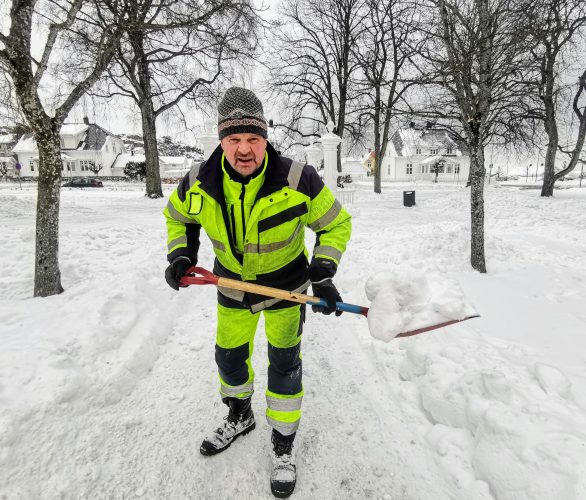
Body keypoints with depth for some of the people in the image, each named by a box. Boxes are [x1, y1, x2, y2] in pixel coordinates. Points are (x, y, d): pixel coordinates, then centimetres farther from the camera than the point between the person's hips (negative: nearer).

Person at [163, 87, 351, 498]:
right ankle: (240, 417, 48)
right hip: (232, 282, 4)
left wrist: (322, 275, -23)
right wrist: (181, 255, -11)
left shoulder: (298, 180, -28)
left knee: (284, 364, 3)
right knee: (229, 356, 17)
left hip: (285, 283, -3)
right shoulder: (199, 184, -19)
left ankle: (284, 447, 28)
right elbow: (178, 216, 5)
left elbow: (336, 224, -13)